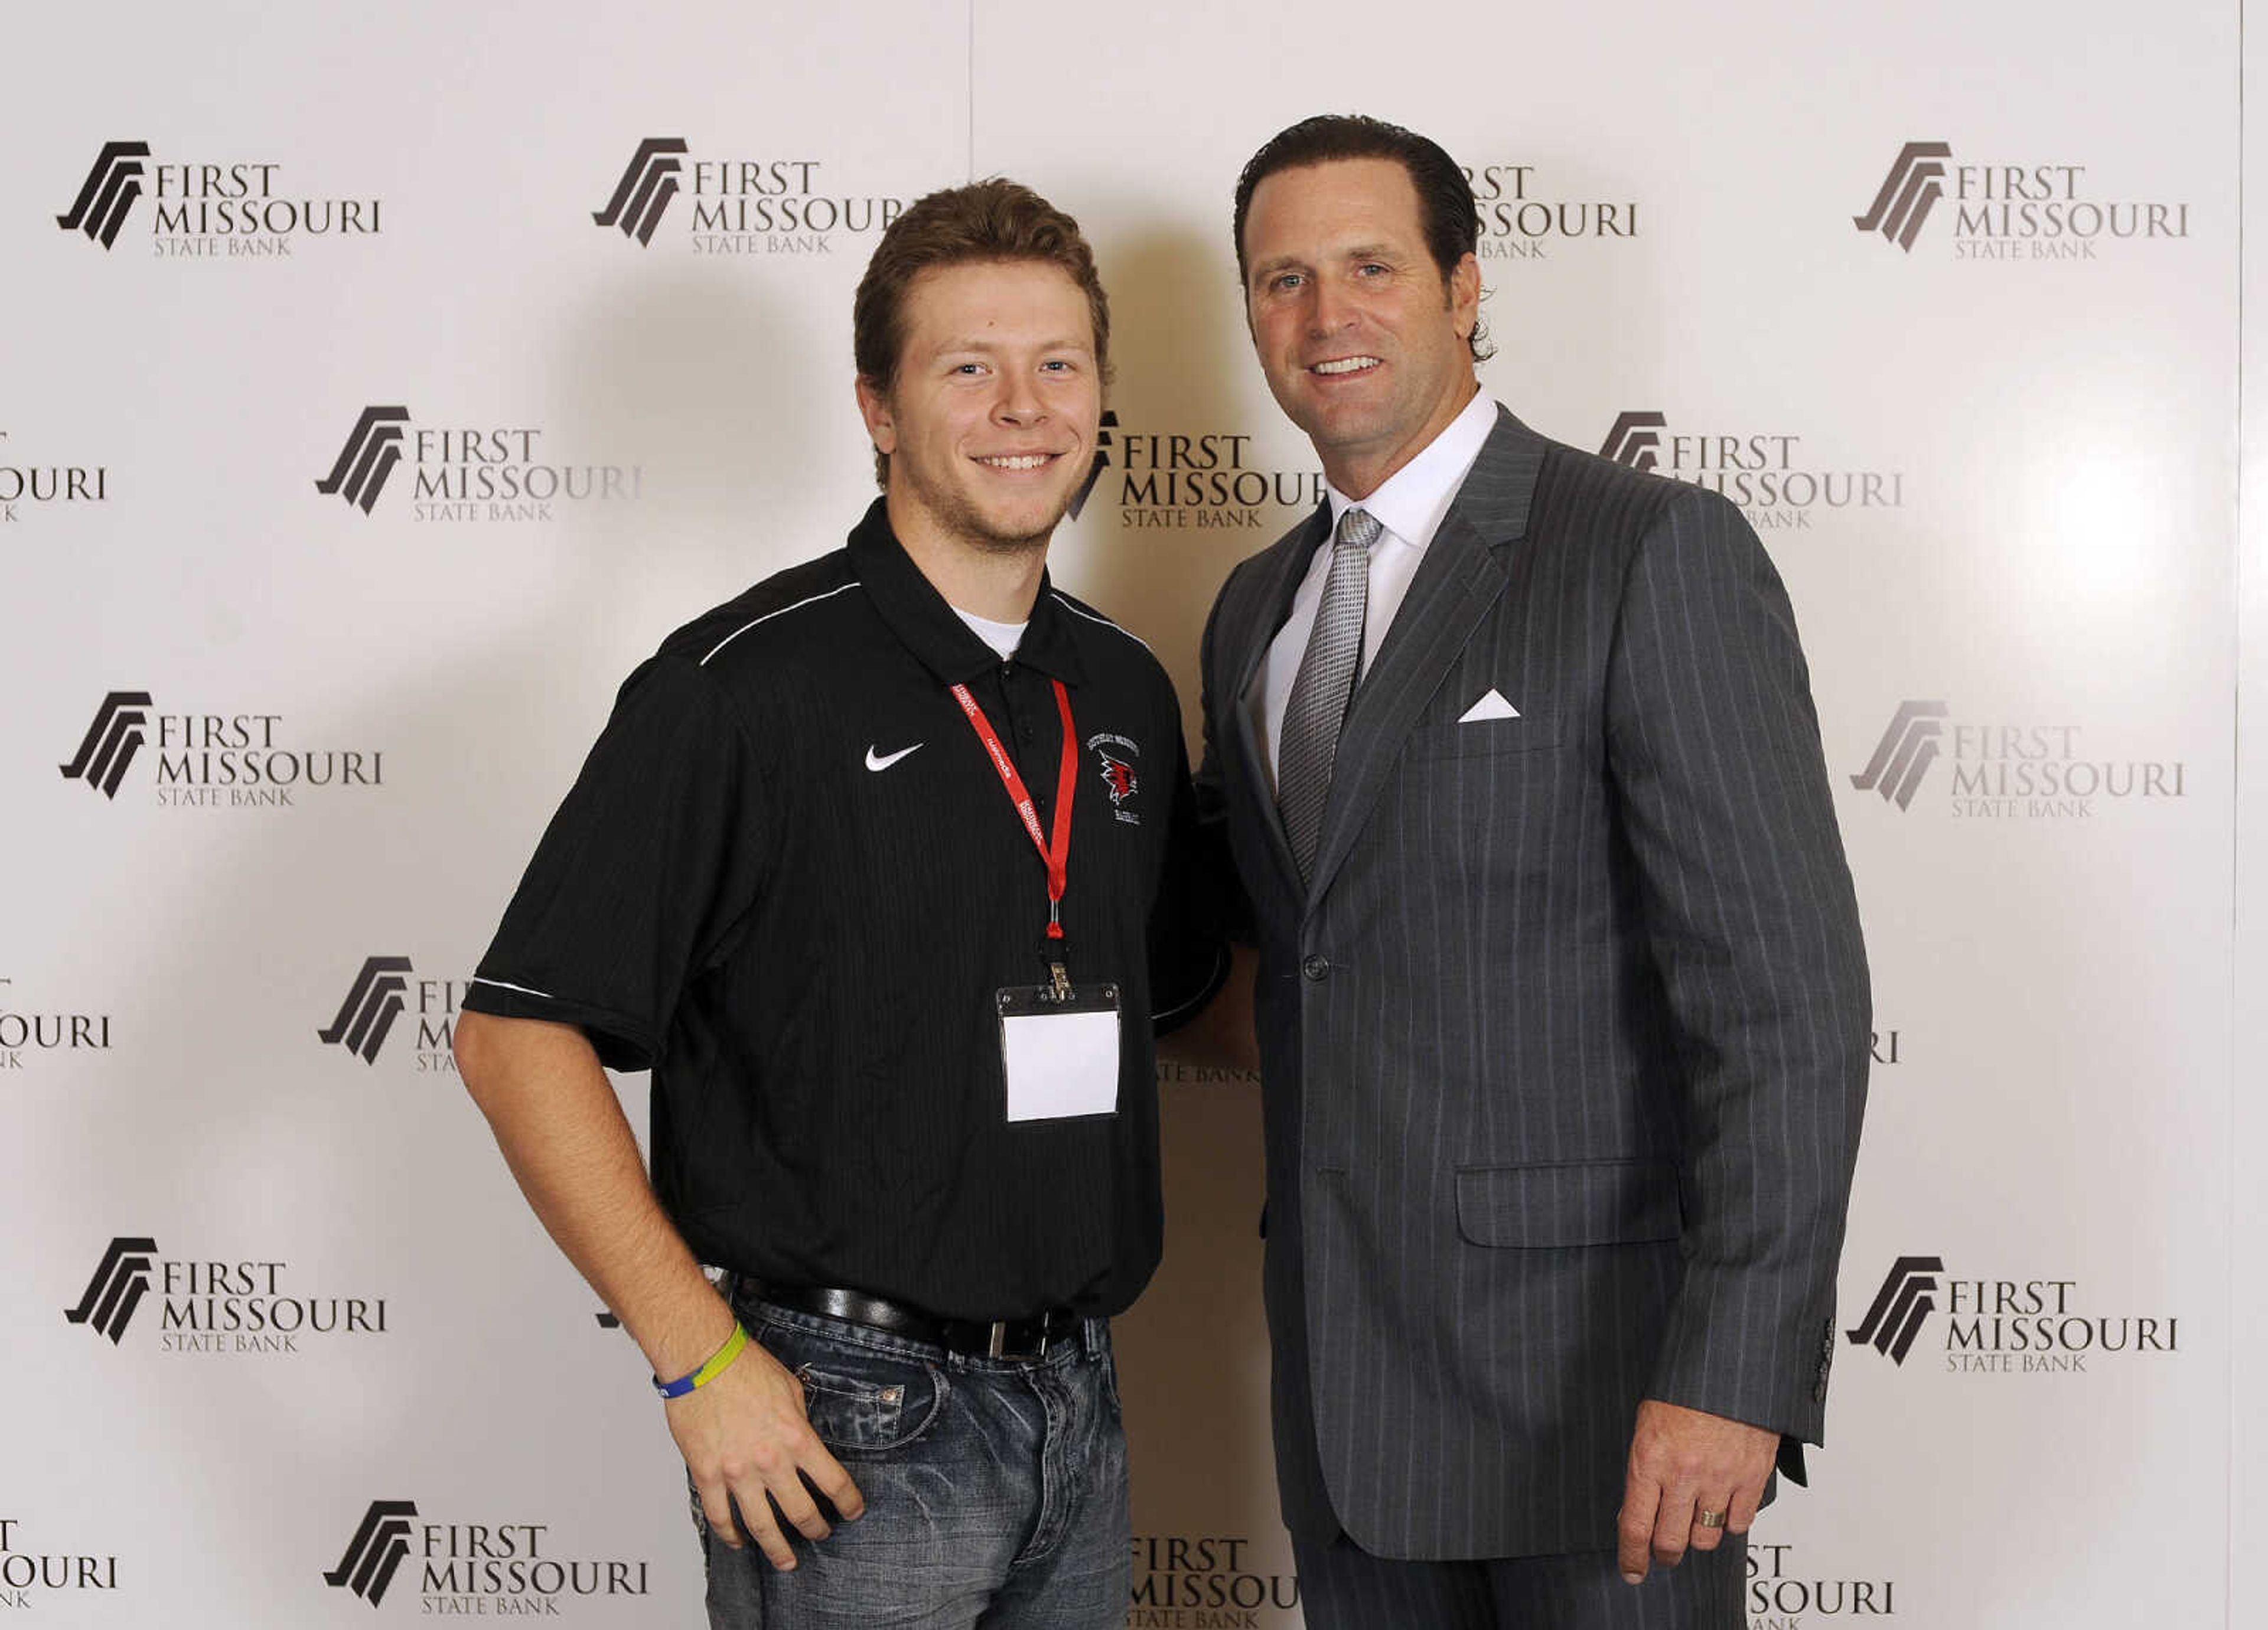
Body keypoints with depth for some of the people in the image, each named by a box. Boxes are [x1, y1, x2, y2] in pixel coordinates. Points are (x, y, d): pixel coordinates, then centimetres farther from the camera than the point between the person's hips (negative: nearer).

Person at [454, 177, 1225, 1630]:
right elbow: (518, 1034, -14)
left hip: (1077, 1395, 6)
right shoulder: (750, 684, -12)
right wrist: (702, 1359, -16)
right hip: (845, 1420, -6)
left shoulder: (1125, 690, 7)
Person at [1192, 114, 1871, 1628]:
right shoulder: (1255, 607, 13)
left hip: (1594, 1364, -6)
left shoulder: (1657, 552, -10)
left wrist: (1736, 1375, -21)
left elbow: (1785, 990, -16)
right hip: (1347, 1375, 6)